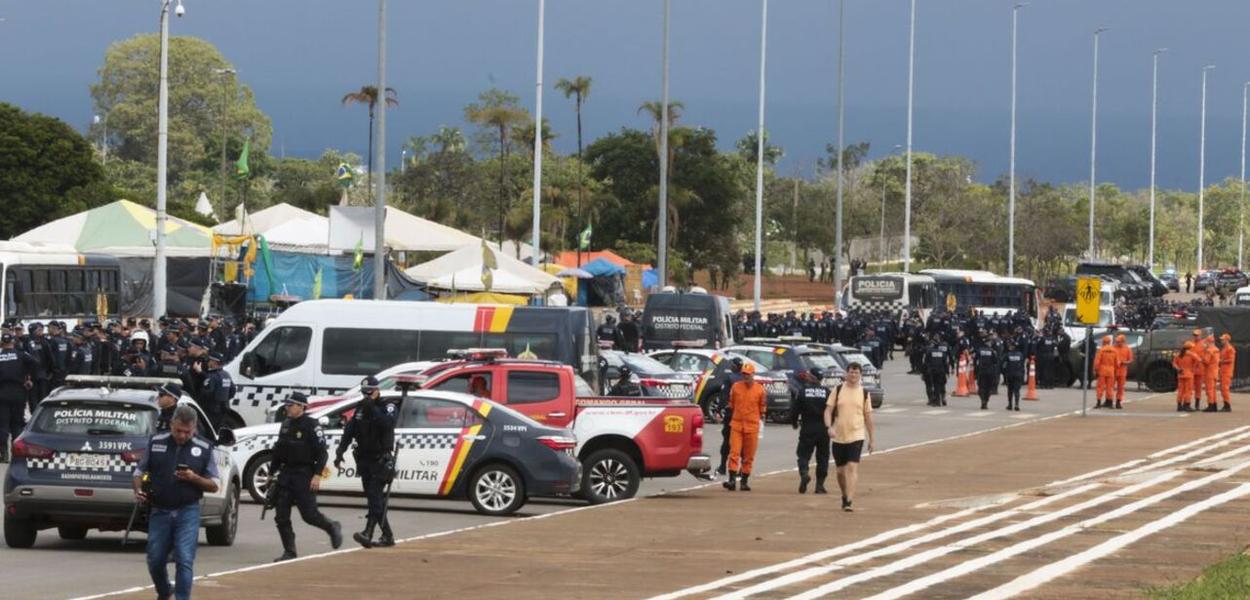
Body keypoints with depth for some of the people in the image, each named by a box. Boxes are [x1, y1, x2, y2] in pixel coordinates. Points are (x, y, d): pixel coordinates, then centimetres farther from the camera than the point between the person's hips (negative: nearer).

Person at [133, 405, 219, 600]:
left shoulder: (204, 448, 0)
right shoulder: (156, 442, 3)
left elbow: (213, 486, 3)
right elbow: (140, 472, 12)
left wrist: (194, 478, -16)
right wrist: (138, 490, -8)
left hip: (188, 513, -2)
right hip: (160, 511, 2)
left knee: (184, 560, -11)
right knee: (155, 560, 9)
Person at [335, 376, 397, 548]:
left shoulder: (387, 407, -4)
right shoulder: (360, 408, 12)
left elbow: (387, 424, -25)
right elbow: (349, 432, 8)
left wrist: (373, 408, -28)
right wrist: (340, 452, -2)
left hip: (381, 461, -7)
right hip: (364, 461, 7)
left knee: (374, 496, -18)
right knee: (373, 498, 9)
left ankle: (368, 533, -29)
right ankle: (387, 536, 16)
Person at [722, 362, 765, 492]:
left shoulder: (760, 390, 0)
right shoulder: (736, 387, 4)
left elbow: (762, 410, 7)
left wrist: (761, 424, 7)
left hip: (752, 427, -1)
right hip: (736, 425, 1)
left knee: (748, 456, 5)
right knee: (734, 453, -9)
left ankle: (745, 481, 13)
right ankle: (732, 480, -13)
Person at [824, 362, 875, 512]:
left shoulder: (864, 393, 4)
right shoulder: (837, 390, 2)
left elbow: (868, 416, 10)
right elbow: (828, 410, 0)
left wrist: (871, 439, 12)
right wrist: (829, 427, -17)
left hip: (856, 436, -1)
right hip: (838, 436, 1)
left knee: (853, 467, -15)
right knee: (840, 470, 10)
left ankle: (850, 501, -19)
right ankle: (845, 497, 32)